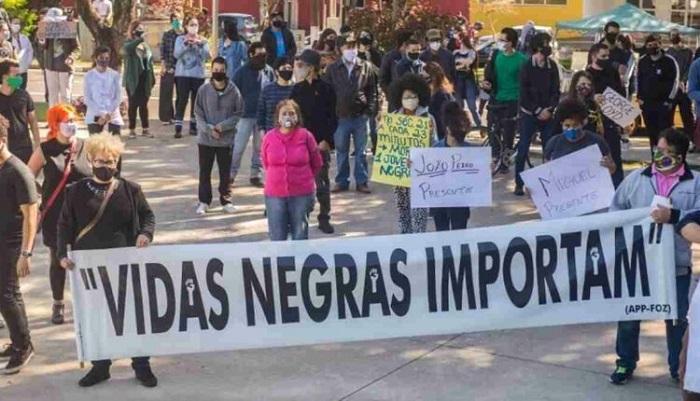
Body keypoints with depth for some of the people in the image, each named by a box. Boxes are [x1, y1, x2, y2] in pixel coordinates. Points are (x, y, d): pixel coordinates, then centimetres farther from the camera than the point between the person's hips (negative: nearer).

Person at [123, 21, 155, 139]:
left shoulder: (145, 44, 13)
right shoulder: (128, 43, -4)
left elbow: (150, 61, 16)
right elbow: (128, 48, -30)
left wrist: (153, 77, 13)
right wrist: (139, 38, -36)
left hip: (145, 79, 5)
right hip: (133, 80, -4)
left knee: (144, 104, 8)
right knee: (133, 105, 0)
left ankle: (145, 129, 14)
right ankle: (132, 129, 7)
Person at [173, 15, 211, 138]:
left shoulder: (203, 40, 8)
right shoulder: (180, 39, 4)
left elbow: (207, 57, -5)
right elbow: (176, 54, -10)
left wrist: (200, 44, -19)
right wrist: (186, 44, -23)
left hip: (199, 74, 2)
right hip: (183, 74, -2)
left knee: (196, 101, 6)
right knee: (182, 101, -9)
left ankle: (193, 126, 16)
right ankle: (178, 128, -10)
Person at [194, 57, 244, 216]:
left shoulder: (233, 91, -6)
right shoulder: (204, 89, -4)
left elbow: (238, 113, -3)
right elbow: (198, 113, -1)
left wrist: (222, 126, -14)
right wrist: (208, 129, -13)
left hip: (226, 139, 0)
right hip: (205, 138, 1)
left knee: (225, 172, 9)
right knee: (205, 172, 7)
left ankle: (226, 200, 21)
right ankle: (203, 202, 16)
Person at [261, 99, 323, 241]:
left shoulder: (306, 136, -6)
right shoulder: (269, 137, -3)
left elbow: (317, 164, 6)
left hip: (302, 194, -1)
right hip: (275, 194, 1)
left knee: (300, 236, 8)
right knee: (277, 237, 6)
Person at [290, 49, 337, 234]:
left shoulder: (326, 89, -2)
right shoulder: (297, 89, 8)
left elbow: (332, 118, -2)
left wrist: (326, 141, -11)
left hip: (320, 144, -3)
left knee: (322, 183, 1)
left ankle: (324, 219, 11)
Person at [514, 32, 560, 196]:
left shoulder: (552, 66, 3)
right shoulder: (527, 67, -6)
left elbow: (556, 90, 3)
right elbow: (524, 94, -7)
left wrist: (549, 110, -10)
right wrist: (538, 111, -12)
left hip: (547, 114, 3)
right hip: (529, 114, -3)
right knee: (523, 150, -2)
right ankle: (519, 184, 5)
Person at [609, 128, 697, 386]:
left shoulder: (695, 183, -2)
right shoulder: (636, 178, 3)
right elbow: (616, 208, 8)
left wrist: (673, 216, -26)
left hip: (676, 264, -1)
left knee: (678, 318, 11)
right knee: (628, 315, 11)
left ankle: (678, 367, 29)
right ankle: (626, 363, 29)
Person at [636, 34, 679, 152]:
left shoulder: (669, 60, -5)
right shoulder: (642, 61, 6)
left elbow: (675, 80, -4)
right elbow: (638, 79, 15)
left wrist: (670, 100, -8)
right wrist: (639, 97, 8)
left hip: (664, 102, -4)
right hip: (647, 102, 4)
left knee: (665, 130, -10)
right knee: (651, 131, 6)